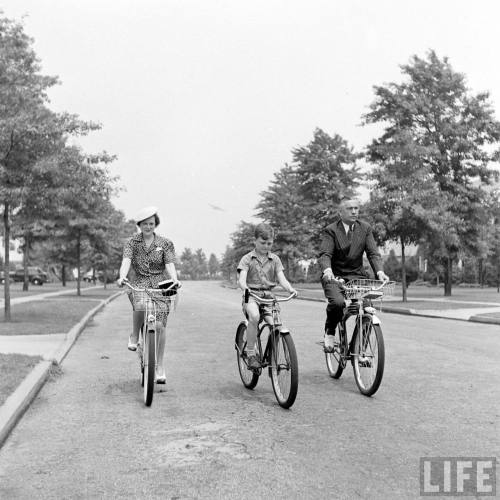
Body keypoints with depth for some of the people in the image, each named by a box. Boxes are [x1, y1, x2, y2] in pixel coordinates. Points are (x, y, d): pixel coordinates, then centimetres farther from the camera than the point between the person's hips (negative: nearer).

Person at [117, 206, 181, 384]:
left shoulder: (165, 243, 5)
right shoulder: (132, 242, 5)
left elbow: (169, 264, -7)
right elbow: (126, 260, -11)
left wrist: (175, 279, -28)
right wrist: (122, 277, -32)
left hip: (161, 285, 0)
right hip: (139, 283, 0)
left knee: (159, 326, -7)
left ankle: (160, 366, 8)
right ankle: (134, 335, -7)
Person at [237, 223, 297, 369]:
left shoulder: (275, 259, 10)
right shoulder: (247, 259, 1)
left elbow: (281, 278, 1)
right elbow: (241, 279, -12)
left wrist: (290, 288, -21)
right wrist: (246, 289, -36)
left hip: (268, 296, 3)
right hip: (252, 296, -3)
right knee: (254, 316, -34)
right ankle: (250, 354, -22)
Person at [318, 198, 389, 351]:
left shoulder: (365, 228, 6)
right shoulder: (330, 230, -4)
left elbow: (373, 253, -2)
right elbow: (325, 254, -16)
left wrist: (380, 272, -22)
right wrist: (327, 271, -38)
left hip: (356, 275, 3)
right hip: (335, 276, -3)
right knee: (337, 302, -32)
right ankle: (329, 333, -1)